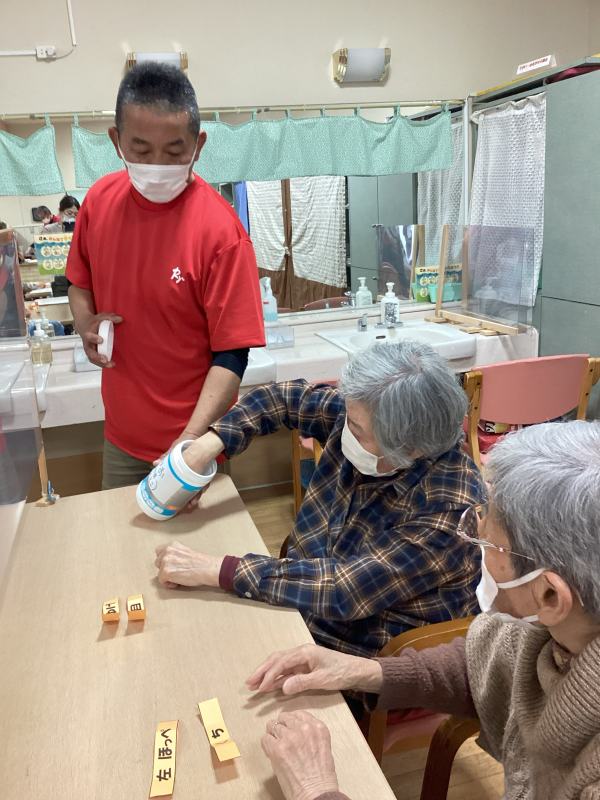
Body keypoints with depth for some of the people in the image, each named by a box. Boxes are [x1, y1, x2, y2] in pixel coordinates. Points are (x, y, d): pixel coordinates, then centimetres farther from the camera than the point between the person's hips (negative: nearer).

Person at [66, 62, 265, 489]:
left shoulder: (220, 229, -21)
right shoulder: (100, 198, -5)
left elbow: (232, 356, -20)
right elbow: (80, 282, 13)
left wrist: (191, 442, -30)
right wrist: (86, 324, -8)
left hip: (194, 436, -4)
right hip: (121, 433, 5)